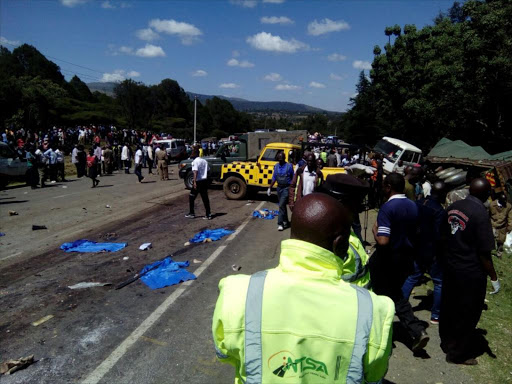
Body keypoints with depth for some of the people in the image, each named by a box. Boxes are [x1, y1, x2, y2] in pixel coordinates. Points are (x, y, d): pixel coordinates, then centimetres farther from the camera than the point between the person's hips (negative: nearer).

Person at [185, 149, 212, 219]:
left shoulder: (195, 161, -10)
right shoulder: (204, 161, 13)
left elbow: (195, 172, -20)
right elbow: (207, 171, 14)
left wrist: (195, 182, -24)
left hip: (198, 181, -7)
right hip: (205, 181, 7)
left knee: (191, 198, 8)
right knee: (205, 198, 7)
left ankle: (191, 213, 13)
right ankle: (208, 214, 4)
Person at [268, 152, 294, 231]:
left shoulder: (289, 166, -10)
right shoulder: (276, 166, 5)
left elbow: (293, 178, -5)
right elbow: (274, 178, 11)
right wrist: (270, 188, 7)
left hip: (286, 188, -6)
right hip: (279, 187, 6)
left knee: (281, 205, -13)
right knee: (282, 205, 15)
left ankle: (280, 223, -8)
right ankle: (285, 221, 28)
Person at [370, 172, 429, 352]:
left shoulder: (387, 208, -21)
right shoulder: (413, 206, 2)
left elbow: (383, 241, -28)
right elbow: (414, 233, 12)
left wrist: (375, 230, -10)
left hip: (387, 259, -7)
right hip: (406, 258, 7)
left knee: (381, 295, 14)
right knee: (396, 294, 21)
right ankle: (417, 331, 9)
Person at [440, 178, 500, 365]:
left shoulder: (453, 207, -1)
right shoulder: (481, 214, -21)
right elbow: (484, 253, -19)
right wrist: (493, 277, -8)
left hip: (450, 267, 7)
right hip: (471, 273, -7)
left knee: (449, 307, 21)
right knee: (468, 314, 10)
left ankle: (447, 342, 39)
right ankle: (458, 353, 24)